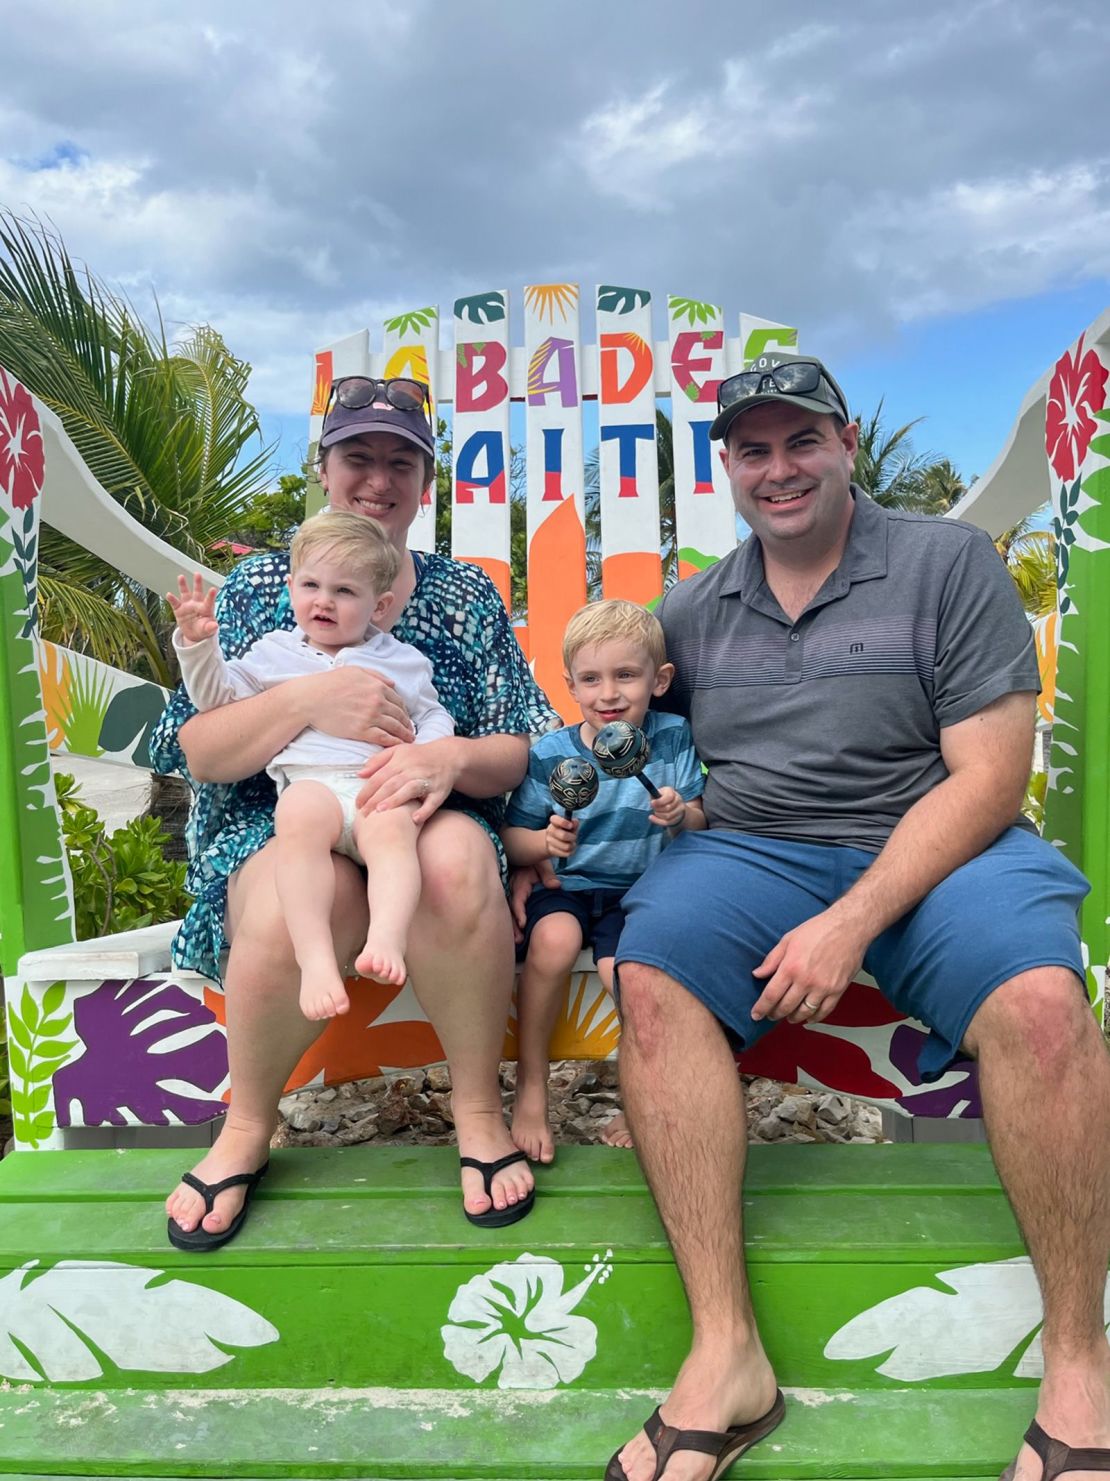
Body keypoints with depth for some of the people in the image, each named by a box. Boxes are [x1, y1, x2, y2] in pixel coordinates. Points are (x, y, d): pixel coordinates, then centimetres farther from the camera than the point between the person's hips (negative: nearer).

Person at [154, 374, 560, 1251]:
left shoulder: (467, 597, 11)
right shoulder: (260, 584, 8)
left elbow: (516, 756, 4)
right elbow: (194, 751, -2)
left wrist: (452, 757, -20)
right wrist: (308, 700, -19)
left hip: (424, 825, 1)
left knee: (458, 860, -35)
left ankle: (479, 1111, -13)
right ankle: (247, 1128, -6)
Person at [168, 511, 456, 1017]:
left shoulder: (403, 661, 23)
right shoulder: (275, 653, 24)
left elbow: (435, 717, 21)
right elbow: (217, 696, 24)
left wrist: (424, 755, -2)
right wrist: (198, 644, 7)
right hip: (310, 783, 0)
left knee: (392, 826, -36)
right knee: (300, 813, -37)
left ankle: (386, 940, -50)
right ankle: (315, 957, -43)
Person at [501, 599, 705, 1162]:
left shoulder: (673, 738, -2)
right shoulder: (550, 753, -4)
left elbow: (704, 824, 0)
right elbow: (512, 837, -1)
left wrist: (681, 815, -23)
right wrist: (545, 842, -23)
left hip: (638, 889, 0)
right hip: (564, 886, 0)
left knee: (624, 969, -27)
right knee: (554, 939, -32)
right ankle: (530, 1089, -11)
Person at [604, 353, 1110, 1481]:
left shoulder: (948, 563, 1)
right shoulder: (691, 611, 13)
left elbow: (988, 778, -7)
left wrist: (853, 921, -17)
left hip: (930, 849, -2)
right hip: (747, 849, 3)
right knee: (648, 974, -26)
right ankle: (726, 1356, -20)